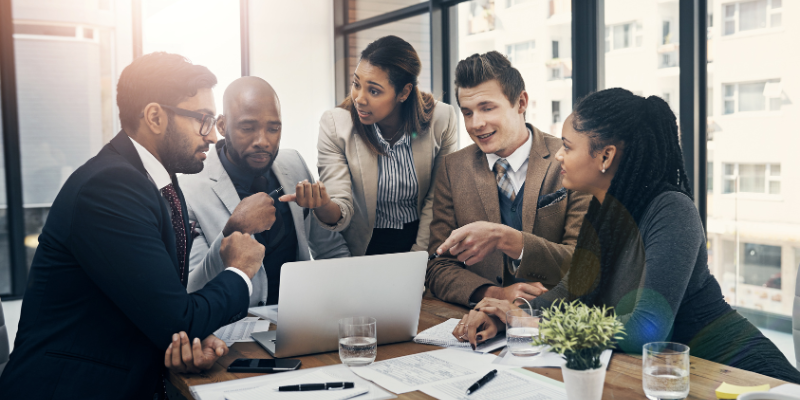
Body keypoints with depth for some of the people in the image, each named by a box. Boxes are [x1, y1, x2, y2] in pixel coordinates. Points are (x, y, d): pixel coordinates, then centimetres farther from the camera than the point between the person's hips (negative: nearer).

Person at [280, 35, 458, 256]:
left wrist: (420, 254, -3)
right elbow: (342, 212, -13)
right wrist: (324, 207, -35)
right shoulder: (334, 124, -11)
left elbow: (436, 199, 2)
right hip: (366, 247, 0)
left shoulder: (441, 119, -9)